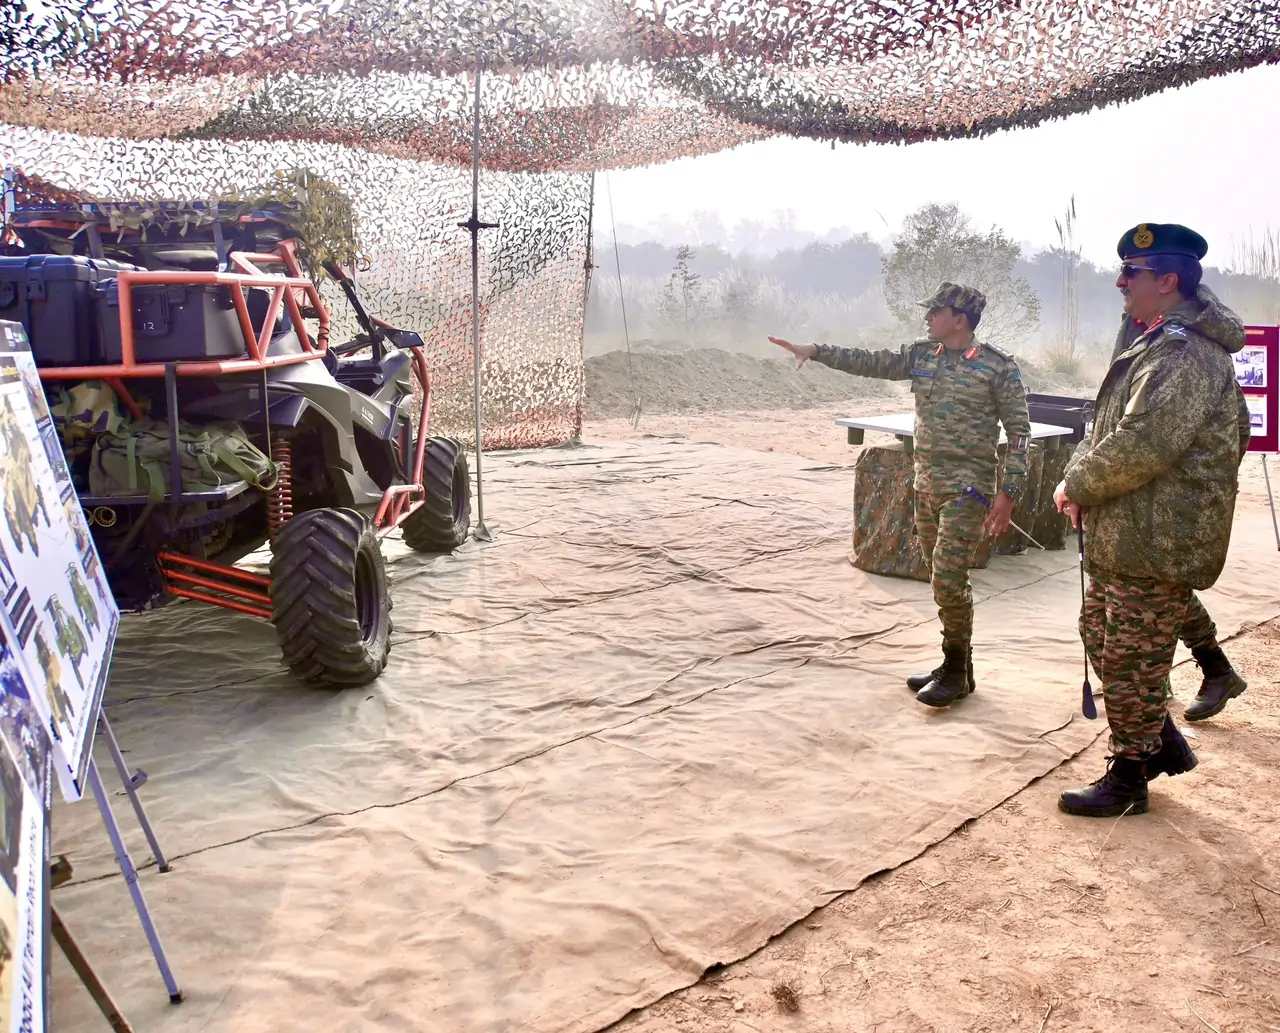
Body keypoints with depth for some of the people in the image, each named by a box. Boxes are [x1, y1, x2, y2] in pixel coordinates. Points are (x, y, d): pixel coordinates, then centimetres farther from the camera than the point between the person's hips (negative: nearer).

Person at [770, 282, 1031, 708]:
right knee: (944, 581, 12)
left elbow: (1018, 432, -8)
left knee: (948, 581, -9)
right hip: (925, 483, 6)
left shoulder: (999, 366, -7)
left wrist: (1008, 493, -13)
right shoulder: (921, 355, 9)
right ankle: (954, 664, 24)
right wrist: (814, 350, 1)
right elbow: (870, 362, 9)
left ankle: (957, 671, 7)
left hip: (967, 488, -6)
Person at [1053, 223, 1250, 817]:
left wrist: (1076, 485, -14)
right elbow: (1106, 425, 18)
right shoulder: (1155, 345, 15)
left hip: (1156, 543, -11)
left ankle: (1127, 780, 17)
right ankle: (1161, 742, 35)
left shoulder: (1185, 354, -20)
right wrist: (1080, 479, 0)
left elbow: (1142, 446, -29)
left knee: (1131, 661, 1)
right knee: (1100, 636, 20)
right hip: (1120, 538, 11)